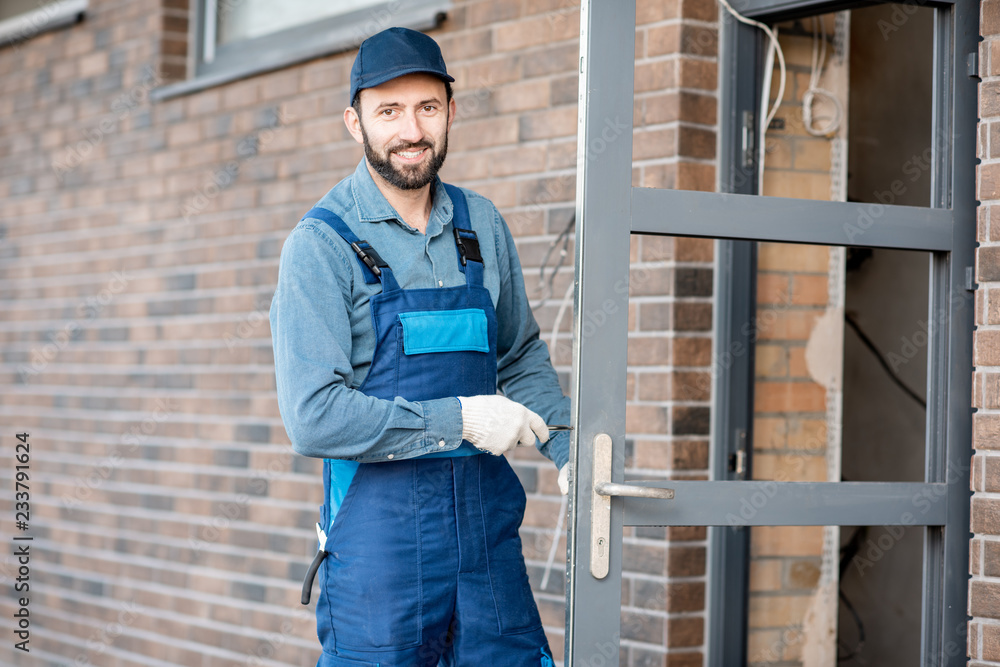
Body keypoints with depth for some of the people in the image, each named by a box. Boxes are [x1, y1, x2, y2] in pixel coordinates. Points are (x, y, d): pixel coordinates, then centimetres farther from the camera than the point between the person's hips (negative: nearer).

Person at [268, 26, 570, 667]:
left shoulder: (483, 226, 10)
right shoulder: (321, 244, -7)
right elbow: (314, 416, -16)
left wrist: (569, 451, 8)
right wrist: (458, 419, -16)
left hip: (487, 518, 5)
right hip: (379, 533, -4)